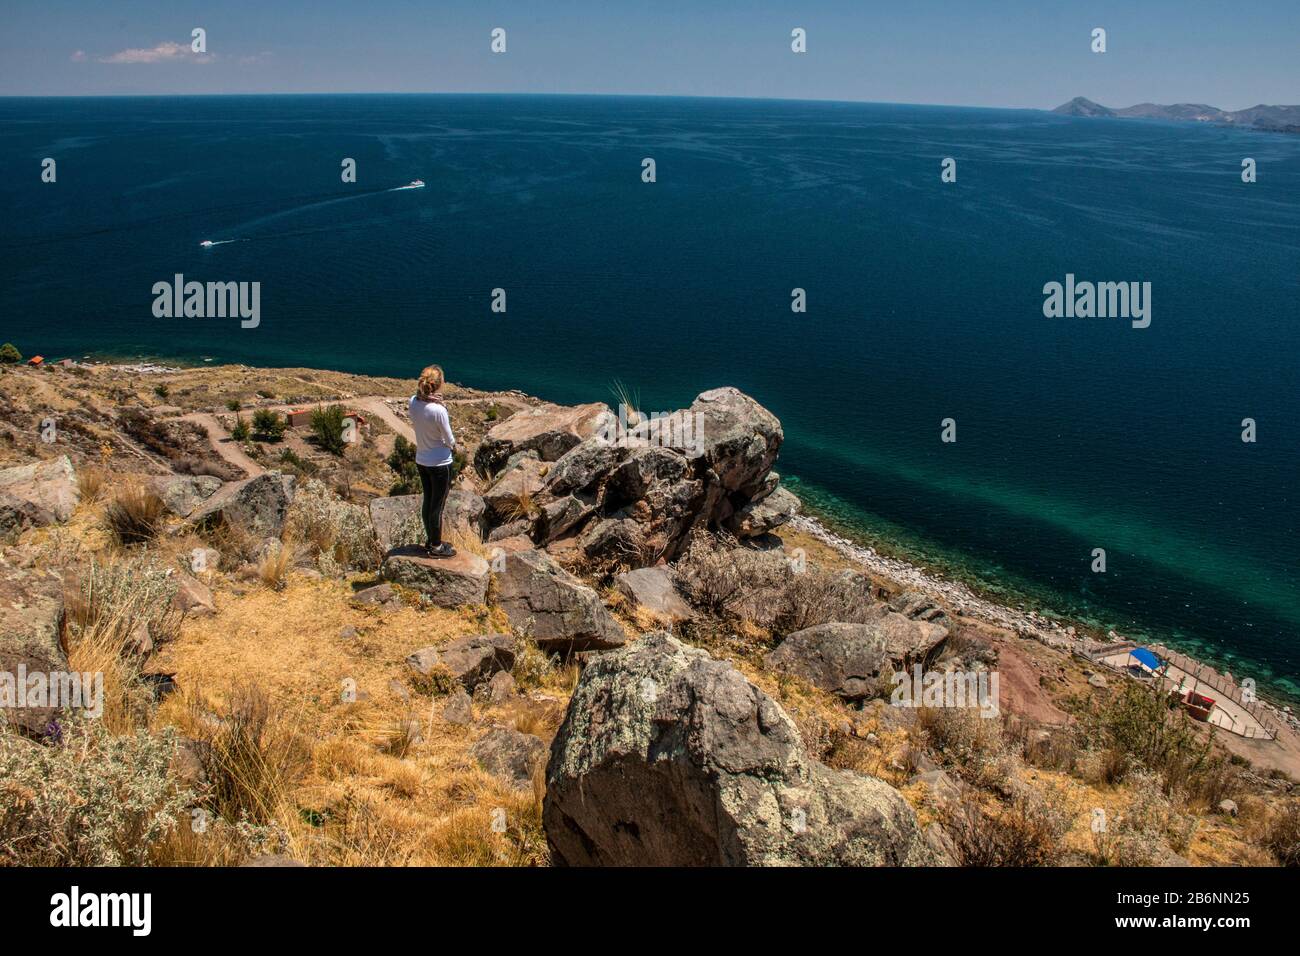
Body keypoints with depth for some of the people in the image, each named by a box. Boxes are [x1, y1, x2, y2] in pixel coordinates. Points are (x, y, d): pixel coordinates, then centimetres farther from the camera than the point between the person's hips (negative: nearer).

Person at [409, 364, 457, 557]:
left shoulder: (413, 402, -9)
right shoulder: (438, 410, -28)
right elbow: (449, 440, -16)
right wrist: (453, 446, 5)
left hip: (421, 460, 7)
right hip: (440, 463, -7)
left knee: (427, 501, 20)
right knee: (437, 506, 8)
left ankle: (430, 540, 35)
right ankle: (436, 547, 21)